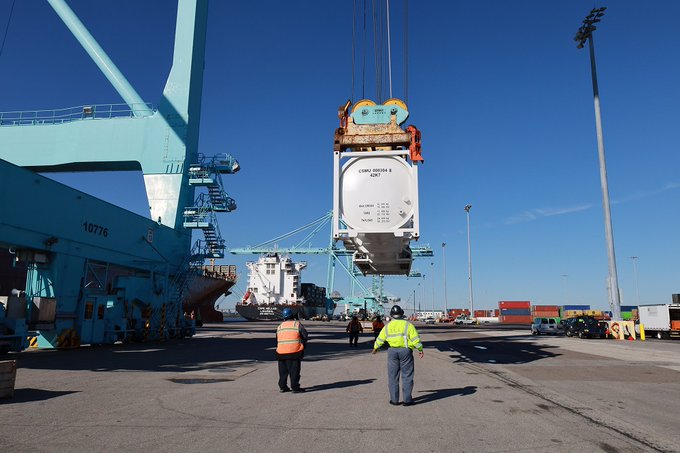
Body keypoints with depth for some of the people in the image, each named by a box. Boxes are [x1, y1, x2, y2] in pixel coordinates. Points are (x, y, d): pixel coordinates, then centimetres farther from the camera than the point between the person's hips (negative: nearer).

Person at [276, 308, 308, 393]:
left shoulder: (280, 326, 13)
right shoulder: (297, 324, -1)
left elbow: (277, 340, 16)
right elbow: (305, 335, -4)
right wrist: (303, 345, 10)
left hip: (281, 352, 4)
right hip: (294, 351, -4)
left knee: (283, 371, 15)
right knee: (294, 371, 2)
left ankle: (282, 387, 20)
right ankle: (295, 388, 4)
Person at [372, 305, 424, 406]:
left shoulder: (387, 326, 4)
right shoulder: (407, 325, -4)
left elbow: (380, 339, 9)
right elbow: (415, 338, -7)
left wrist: (375, 348, 26)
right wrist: (420, 350, 5)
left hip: (392, 351, 2)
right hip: (405, 351, -2)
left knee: (393, 377, 9)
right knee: (407, 376, 5)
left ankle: (394, 400, 12)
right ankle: (407, 400, 6)